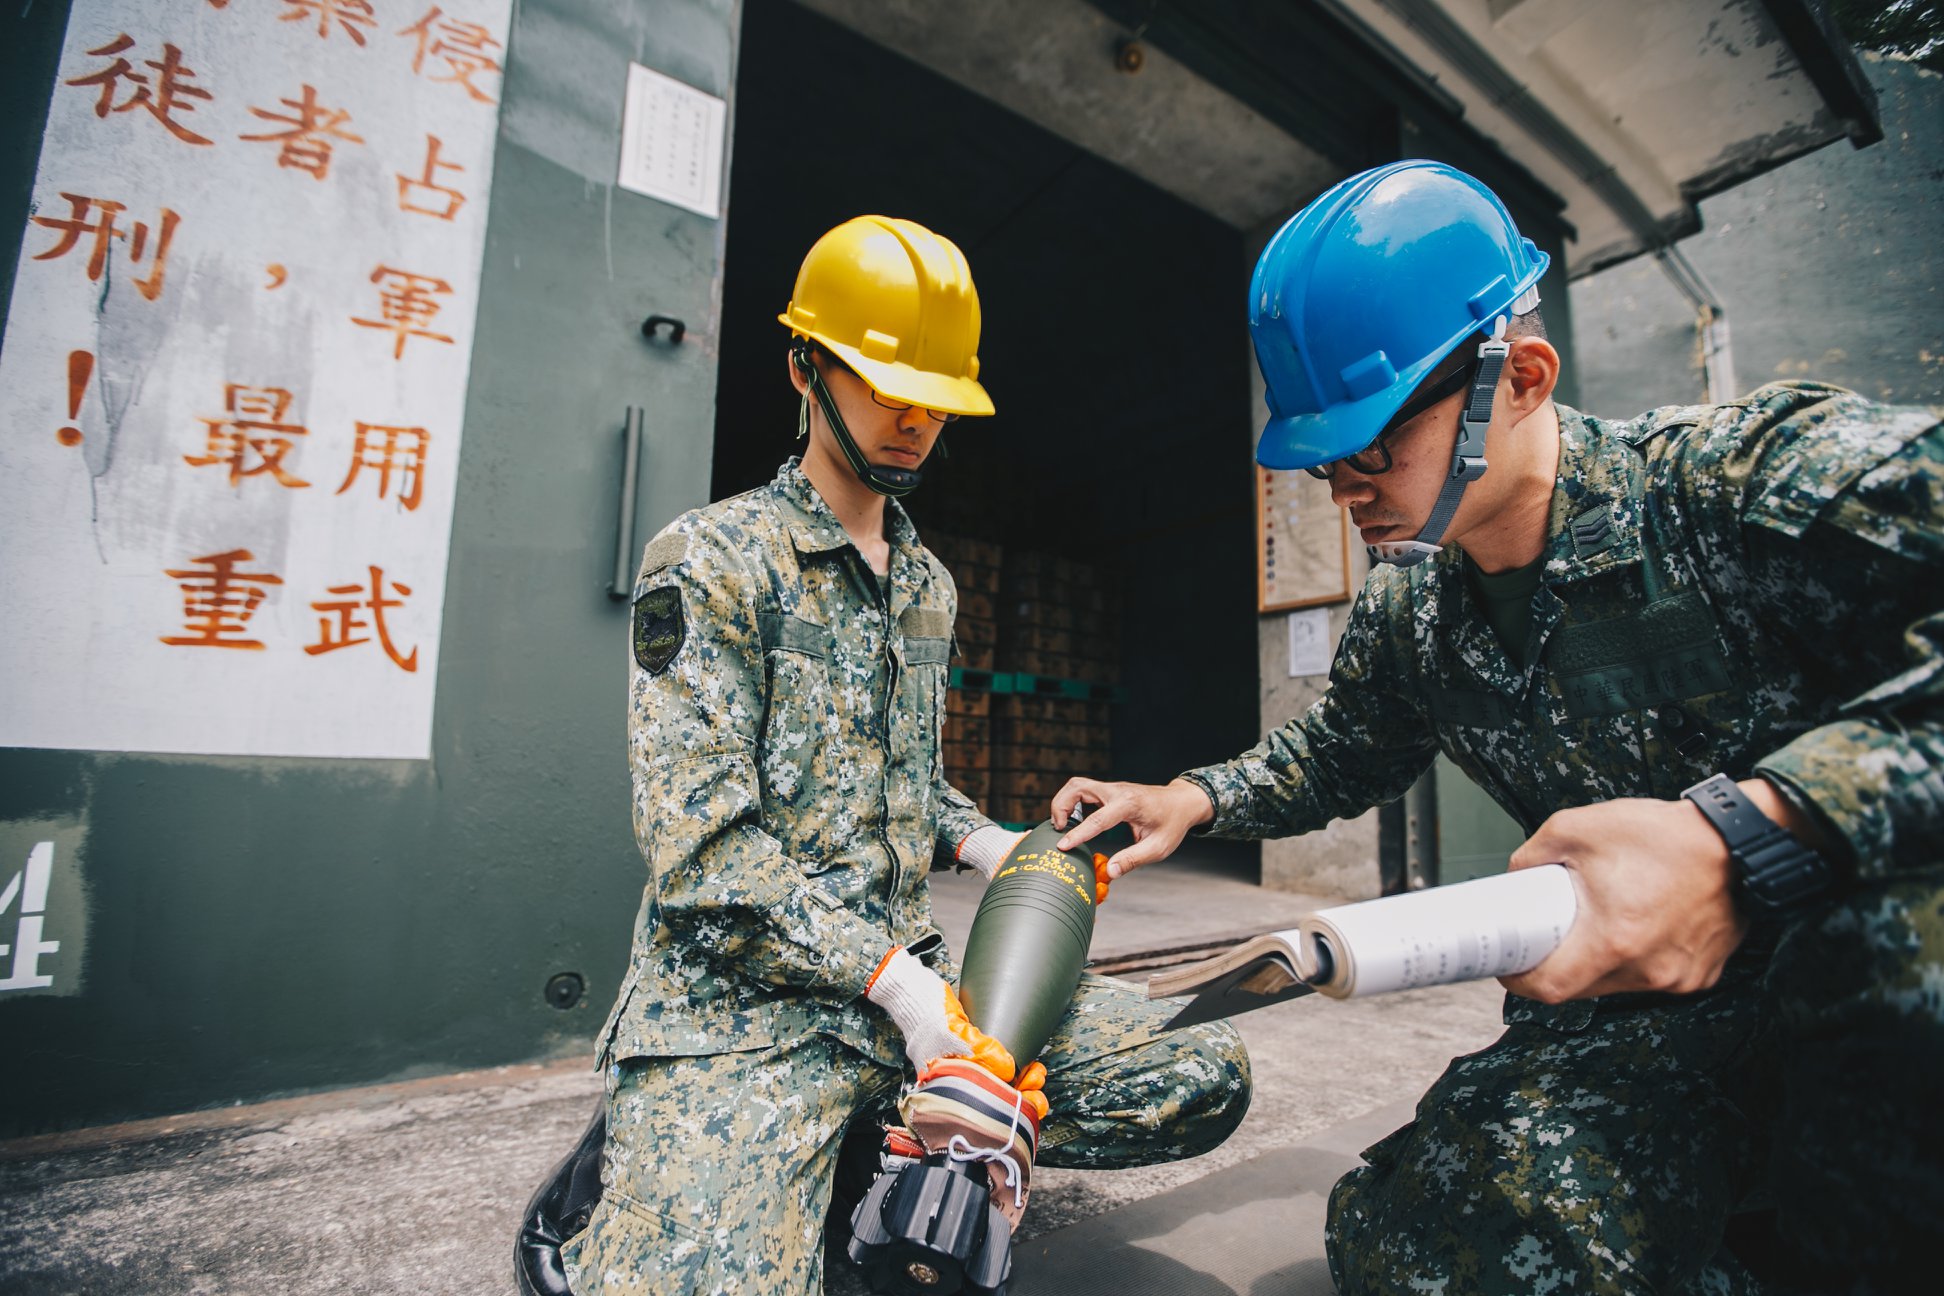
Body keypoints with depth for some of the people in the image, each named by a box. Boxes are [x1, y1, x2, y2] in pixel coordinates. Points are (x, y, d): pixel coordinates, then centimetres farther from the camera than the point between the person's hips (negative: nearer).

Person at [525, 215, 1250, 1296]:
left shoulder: (930, 584, 15)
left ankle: (899, 1140, 6)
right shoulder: (709, 561, -6)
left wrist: (982, 842, 3)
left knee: (1208, 1077, -6)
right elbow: (701, 843, -14)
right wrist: (890, 977, -20)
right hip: (744, 995, -5)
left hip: (914, 971, 6)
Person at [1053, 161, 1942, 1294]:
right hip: (1629, 1011, 5)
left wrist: (1752, 830, -40)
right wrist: (1195, 799, 8)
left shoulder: (1764, 473, -17)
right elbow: (1346, 751, 20)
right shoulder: (1406, 609, 2)